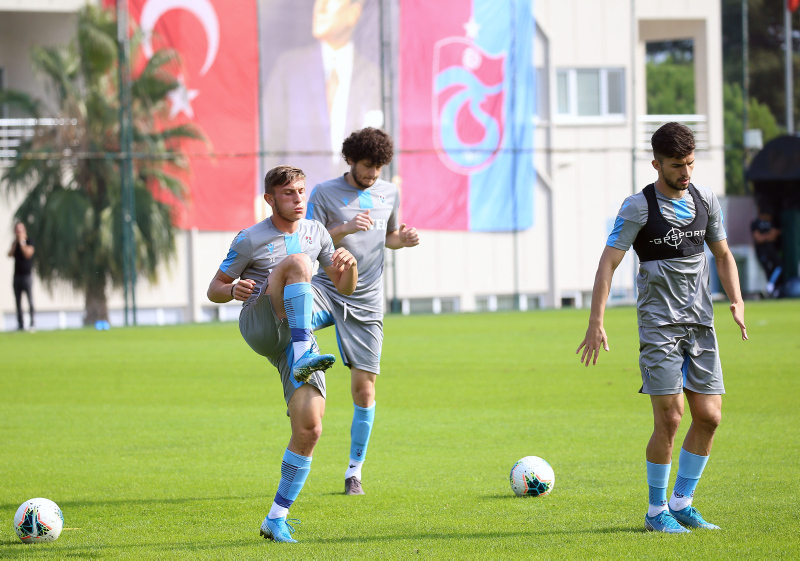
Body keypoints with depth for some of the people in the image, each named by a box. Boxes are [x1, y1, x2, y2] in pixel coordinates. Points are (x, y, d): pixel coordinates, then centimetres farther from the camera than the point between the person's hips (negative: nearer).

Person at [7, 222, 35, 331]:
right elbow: (10, 254, 1)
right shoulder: (15, 243, 13)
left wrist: (22, 242, -10)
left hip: (27, 274, -5)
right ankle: (20, 325, 4)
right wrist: (15, 242, -3)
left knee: (30, 300, -7)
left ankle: (32, 324, -7)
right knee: (18, 301, 3)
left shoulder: (29, 241, -2)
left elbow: (28, 253, -17)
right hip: (17, 275, 5)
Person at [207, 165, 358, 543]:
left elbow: (345, 288, 17)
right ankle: (303, 355, -44)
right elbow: (213, 290, 6)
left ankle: (277, 519, 0)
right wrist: (233, 290, -19)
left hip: (297, 338, 4)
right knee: (297, 262, -29)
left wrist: (349, 265, -7)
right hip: (259, 326, -4)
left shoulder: (315, 233, 14)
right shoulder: (250, 240, 0)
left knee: (309, 429, -12)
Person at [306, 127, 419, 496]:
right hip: (328, 289, -3)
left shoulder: (389, 194, 11)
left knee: (364, 387, 2)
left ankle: (354, 471, 12)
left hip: (366, 303, 3)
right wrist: (346, 229, -21)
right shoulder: (324, 194, -2)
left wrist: (404, 240, 1)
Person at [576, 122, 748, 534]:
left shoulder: (705, 200, 8)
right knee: (669, 419, -10)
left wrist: (736, 300, 3)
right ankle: (657, 511, 4)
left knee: (709, 416, 1)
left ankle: (681, 504, 15)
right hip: (659, 326, -5)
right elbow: (608, 263, -9)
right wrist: (596, 323, -16)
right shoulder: (638, 207, -8)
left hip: (701, 325, 5)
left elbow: (722, 254, 19)